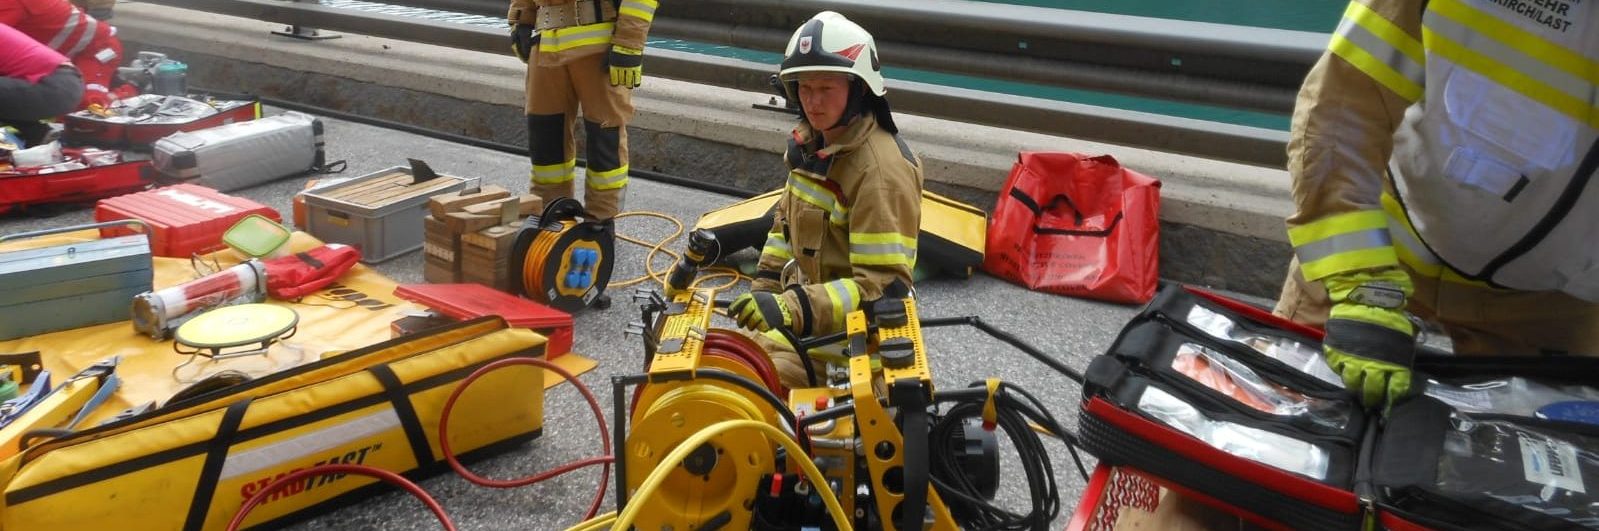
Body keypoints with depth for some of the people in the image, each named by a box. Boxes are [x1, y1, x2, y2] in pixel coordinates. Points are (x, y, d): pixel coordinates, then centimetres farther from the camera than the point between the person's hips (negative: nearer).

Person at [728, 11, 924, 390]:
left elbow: (884, 284, -28)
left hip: (849, 329, -9)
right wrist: (764, 292, 8)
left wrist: (794, 309, -36)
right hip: (805, 302, 9)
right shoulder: (810, 141, 5)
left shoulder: (881, 169, -23)